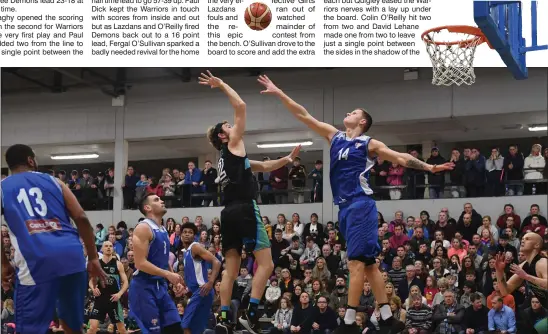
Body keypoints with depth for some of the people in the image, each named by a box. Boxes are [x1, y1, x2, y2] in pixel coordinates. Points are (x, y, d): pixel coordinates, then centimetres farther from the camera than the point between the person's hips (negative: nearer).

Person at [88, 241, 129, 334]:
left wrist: (120, 293, -14)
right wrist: (93, 288, -6)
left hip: (114, 299, 0)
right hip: (100, 299, 0)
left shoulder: (118, 264, 2)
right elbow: (91, 281, 16)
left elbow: (125, 282, 3)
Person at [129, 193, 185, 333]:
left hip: (160, 286, 9)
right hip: (144, 286, -9)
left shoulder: (163, 230, 16)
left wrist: (174, 281, 10)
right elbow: (140, 263, -20)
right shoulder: (143, 228, -12)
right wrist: (168, 274, -22)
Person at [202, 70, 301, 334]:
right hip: (245, 209, -9)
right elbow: (240, 106, -3)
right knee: (266, 263, -8)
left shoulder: (229, 158, 26)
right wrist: (222, 85, 5)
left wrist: (288, 159, 26)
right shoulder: (233, 145, 3)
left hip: (229, 212, 9)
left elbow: (264, 167, 32)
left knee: (231, 269, 6)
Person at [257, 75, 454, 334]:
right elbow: (303, 115, 15)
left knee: (357, 261, -10)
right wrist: (278, 93, 12)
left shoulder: (369, 144, 2)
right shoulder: (334, 136, 16)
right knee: (368, 263, 8)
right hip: (345, 207, 7)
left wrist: (429, 167, -8)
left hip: (361, 206, -7)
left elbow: (401, 158, 3)